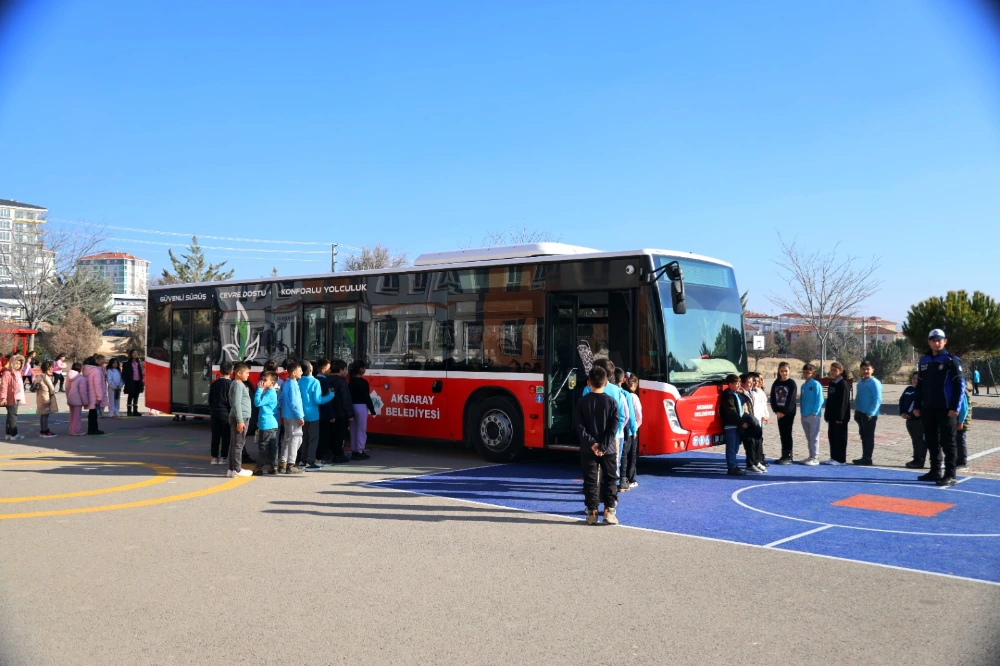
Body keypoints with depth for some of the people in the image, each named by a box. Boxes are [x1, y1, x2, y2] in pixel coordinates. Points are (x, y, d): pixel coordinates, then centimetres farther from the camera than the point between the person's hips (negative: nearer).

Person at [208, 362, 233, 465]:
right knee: (225, 436, 2)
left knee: (215, 436, 9)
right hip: (226, 413, -4)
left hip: (214, 412, 4)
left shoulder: (214, 383, 6)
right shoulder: (231, 384, -9)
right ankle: (223, 457, 2)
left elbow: (210, 399, 11)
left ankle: (214, 457, 11)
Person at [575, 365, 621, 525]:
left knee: (590, 481, 6)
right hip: (609, 450, 0)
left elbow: (579, 427, -9)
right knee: (610, 480, 10)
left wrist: (592, 443, -10)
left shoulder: (581, 402, -3)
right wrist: (604, 446, -9)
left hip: (587, 450, 0)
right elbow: (614, 427, -9)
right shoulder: (612, 402, -4)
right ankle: (609, 511, 6)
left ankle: (592, 512, 7)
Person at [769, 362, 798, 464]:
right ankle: (784, 456, 14)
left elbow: (791, 399, -13)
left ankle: (788, 457, 0)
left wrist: (784, 412, -16)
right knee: (782, 434, 8)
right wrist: (776, 411, -7)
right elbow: (772, 398, 5)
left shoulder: (792, 383, -7)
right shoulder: (776, 383, 9)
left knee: (787, 434, -4)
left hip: (789, 413, -5)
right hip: (779, 412, 5)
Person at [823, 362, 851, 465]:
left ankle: (841, 459, 3)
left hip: (840, 416, -8)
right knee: (832, 436, 10)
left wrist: (840, 416, -18)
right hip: (832, 415, 8)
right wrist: (827, 414, 14)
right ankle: (834, 457, 18)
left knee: (840, 437, -2)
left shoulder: (843, 383, -11)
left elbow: (844, 401, -15)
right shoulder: (831, 383, 13)